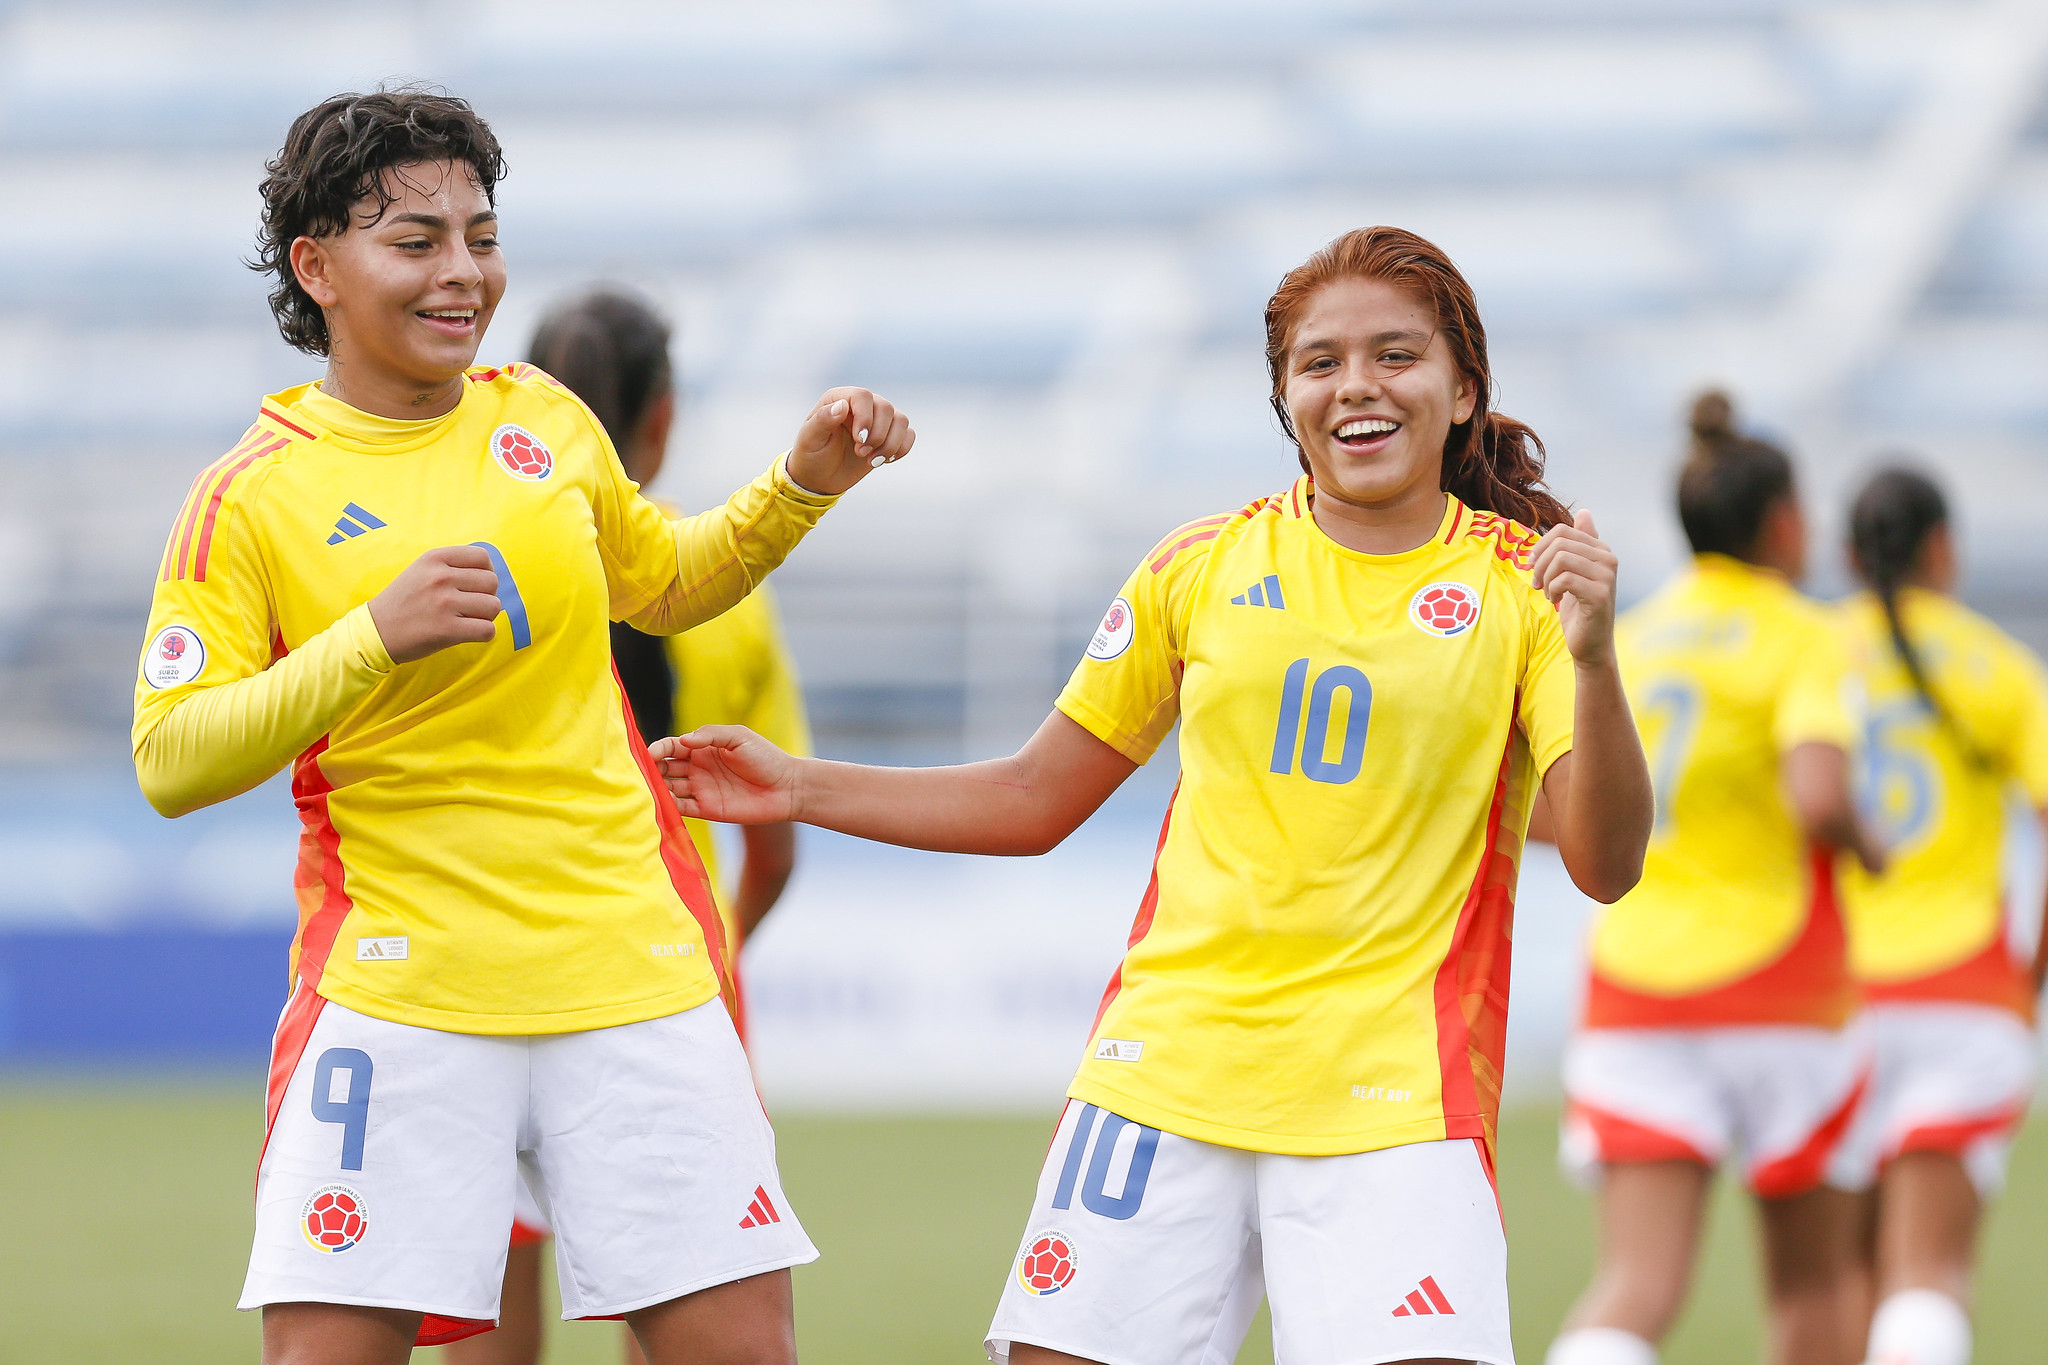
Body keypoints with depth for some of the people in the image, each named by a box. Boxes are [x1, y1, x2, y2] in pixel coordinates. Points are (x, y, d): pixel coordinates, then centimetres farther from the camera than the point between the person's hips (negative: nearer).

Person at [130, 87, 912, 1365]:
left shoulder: (545, 419, 9)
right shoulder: (252, 496, -5)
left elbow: (663, 584, 28)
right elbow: (170, 764, -12)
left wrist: (803, 483, 12)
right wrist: (374, 640, -22)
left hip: (631, 967, 4)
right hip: (399, 993, -4)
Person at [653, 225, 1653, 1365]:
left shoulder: (1521, 585, 2)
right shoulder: (1203, 567, 9)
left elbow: (1607, 867, -7)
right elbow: (1035, 801, 19)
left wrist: (1594, 659, -22)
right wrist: (798, 789, 13)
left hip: (1394, 1099, -3)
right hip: (1167, 1065, 3)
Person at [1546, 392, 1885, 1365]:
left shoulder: (1626, 636, 10)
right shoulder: (1796, 637, -6)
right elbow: (1819, 798, -21)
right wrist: (1867, 848, 0)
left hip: (1632, 991, 4)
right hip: (1775, 990, -4)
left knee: (1637, 1285, -7)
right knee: (1810, 1281, 14)